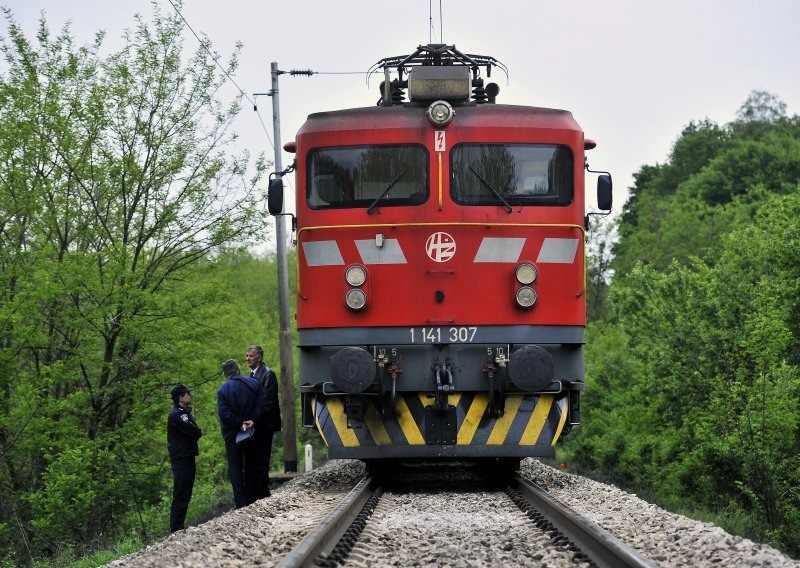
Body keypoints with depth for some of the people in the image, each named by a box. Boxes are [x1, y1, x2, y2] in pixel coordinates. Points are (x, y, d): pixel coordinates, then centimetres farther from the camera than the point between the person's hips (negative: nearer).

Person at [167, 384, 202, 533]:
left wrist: (196, 433, -4)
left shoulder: (184, 413, 19)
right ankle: (175, 530, -12)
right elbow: (194, 433, -18)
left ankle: (178, 529, 16)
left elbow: (196, 433, 16)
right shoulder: (177, 415, -14)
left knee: (184, 496, 12)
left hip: (187, 458, 10)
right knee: (181, 496, -11)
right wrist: (198, 432, 1)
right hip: (181, 459, -10)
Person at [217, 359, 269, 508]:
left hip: (232, 434, -2)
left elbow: (224, 413, -19)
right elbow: (262, 403, -12)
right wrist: (253, 420, -12)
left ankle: (241, 505, -3)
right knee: (252, 467, 15)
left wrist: (240, 424, -14)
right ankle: (252, 501, 16)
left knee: (235, 470, 4)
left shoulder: (222, 390, -8)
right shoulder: (254, 383, -2)